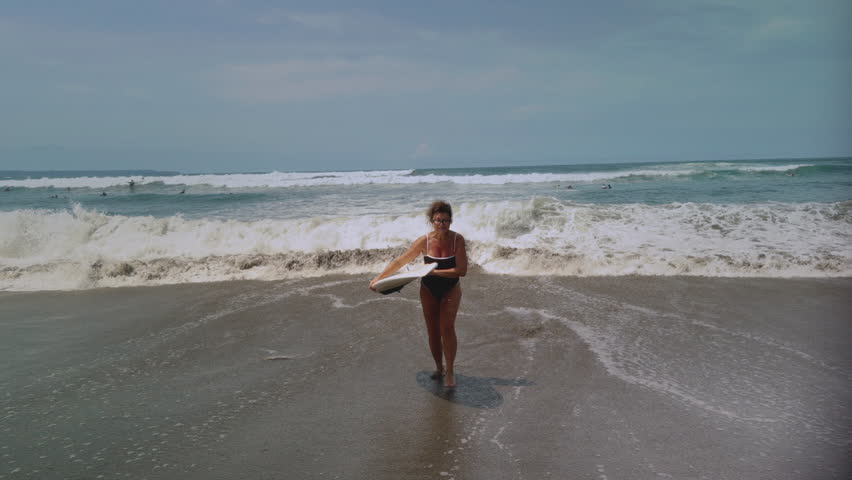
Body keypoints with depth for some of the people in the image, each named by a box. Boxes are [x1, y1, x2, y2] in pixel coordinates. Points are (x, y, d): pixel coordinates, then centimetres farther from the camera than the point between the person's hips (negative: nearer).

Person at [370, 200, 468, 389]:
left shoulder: (457, 239, -16)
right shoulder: (424, 241, -13)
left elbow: (462, 270, -20)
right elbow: (400, 261, -6)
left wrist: (436, 272, -25)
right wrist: (378, 278, -8)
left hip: (450, 290, -2)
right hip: (428, 290, 2)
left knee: (447, 327, -16)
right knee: (432, 332, 7)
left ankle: (450, 371, -4)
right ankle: (439, 368, 26)